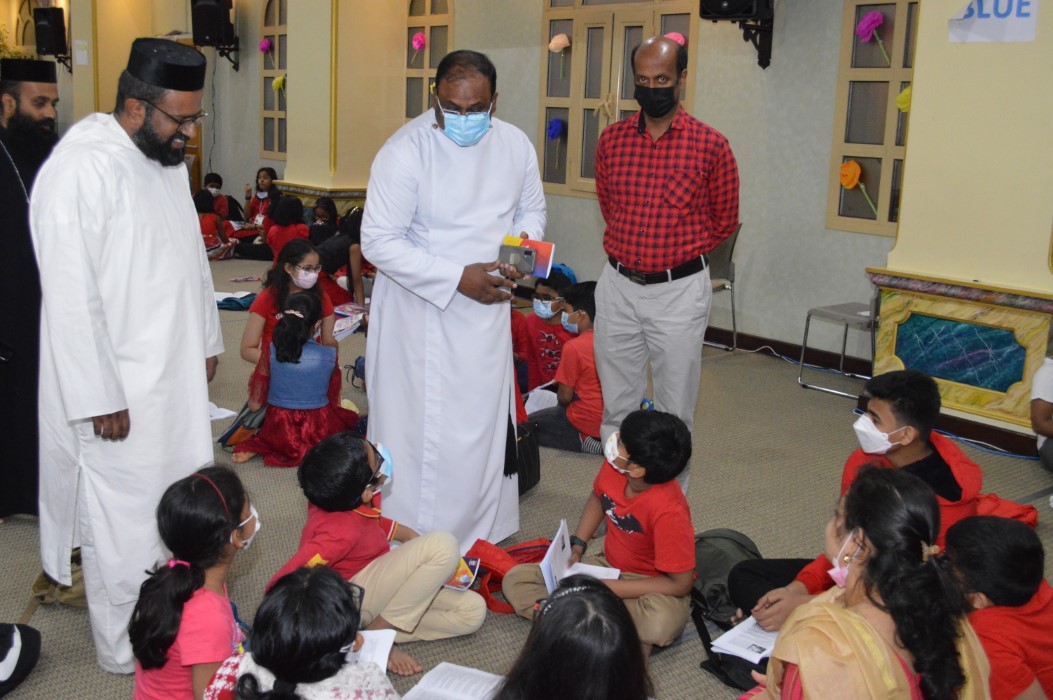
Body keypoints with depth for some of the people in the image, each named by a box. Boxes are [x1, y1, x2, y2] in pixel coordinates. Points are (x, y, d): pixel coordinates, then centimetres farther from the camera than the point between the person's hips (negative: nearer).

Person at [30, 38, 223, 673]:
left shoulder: (166, 158, 9)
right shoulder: (81, 170, -20)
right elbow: (72, 299, -21)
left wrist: (207, 340, 21)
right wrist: (100, 399, -19)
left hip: (177, 375, 9)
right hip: (121, 394, -8)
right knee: (126, 526, 4)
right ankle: (126, 652, 22)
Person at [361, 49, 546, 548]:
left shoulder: (516, 145, -2)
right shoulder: (406, 150, -18)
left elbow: (531, 208, 15)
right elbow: (378, 241, -19)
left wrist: (526, 244, -8)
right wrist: (458, 278, -24)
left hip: (488, 309, 5)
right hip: (421, 310, -5)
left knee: (483, 427, 16)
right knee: (423, 433, 0)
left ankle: (481, 535, 35)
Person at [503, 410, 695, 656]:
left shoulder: (668, 509, -32)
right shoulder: (613, 467, -16)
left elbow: (680, 584, -25)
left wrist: (606, 588, -26)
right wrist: (576, 546, -4)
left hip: (655, 587, -7)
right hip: (609, 567, 7)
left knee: (660, 623, -43)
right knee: (515, 579, -5)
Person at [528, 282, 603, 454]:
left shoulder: (573, 347, -19)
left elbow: (564, 397, -12)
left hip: (587, 425, -8)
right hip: (612, 420, 8)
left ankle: (586, 442, -5)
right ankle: (600, 440, 8)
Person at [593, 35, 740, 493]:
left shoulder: (710, 146, -7)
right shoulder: (612, 140, 3)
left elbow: (724, 222, 4)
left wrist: (678, 253, 9)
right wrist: (635, 249, 12)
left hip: (680, 290, -3)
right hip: (617, 286, 3)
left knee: (675, 411, 6)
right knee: (616, 405, 12)